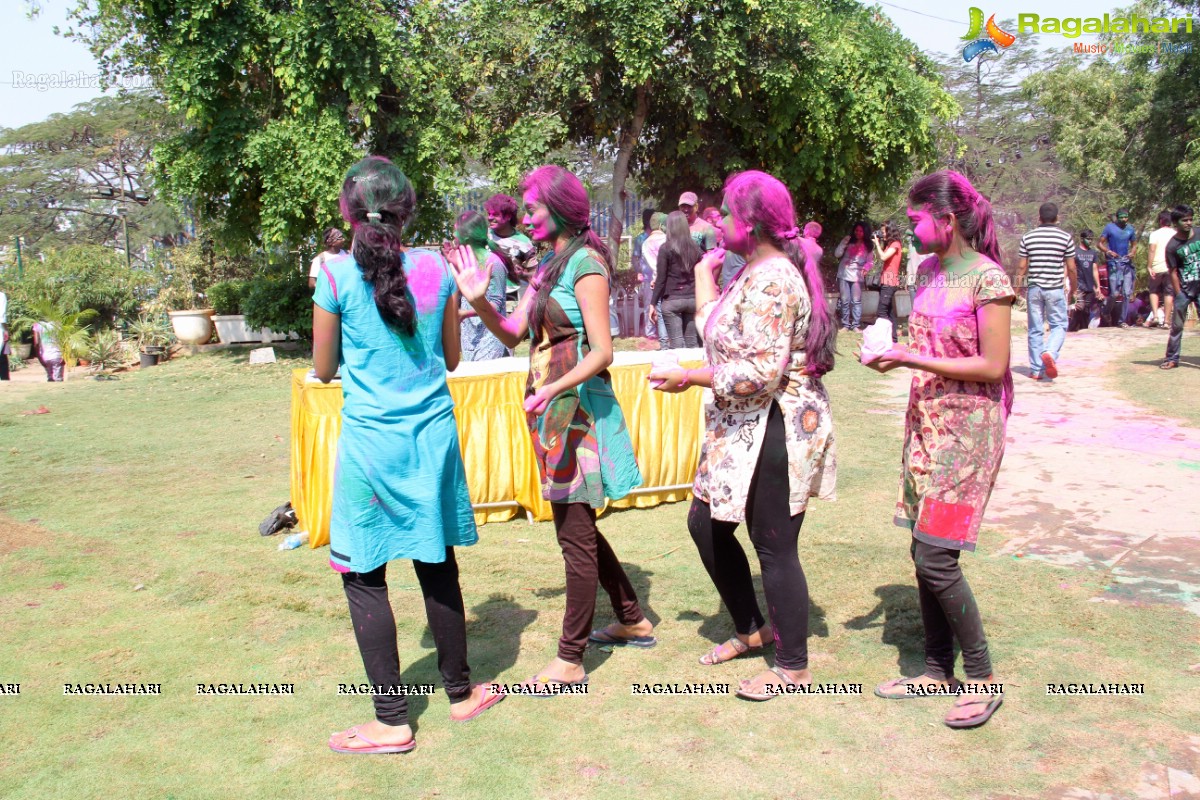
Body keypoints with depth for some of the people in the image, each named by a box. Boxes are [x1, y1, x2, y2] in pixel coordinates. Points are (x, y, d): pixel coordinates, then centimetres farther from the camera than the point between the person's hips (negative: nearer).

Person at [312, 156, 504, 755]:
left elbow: (324, 369, 1)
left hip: (369, 440, -3)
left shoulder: (337, 275, -8)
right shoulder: (436, 269, 0)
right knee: (437, 567, 15)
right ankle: (461, 693, 29)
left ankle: (392, 722, 12)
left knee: (364, 577, 7)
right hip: (433, 436, 4)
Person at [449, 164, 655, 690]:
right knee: (577, 526, 18)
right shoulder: (549, 266, 14)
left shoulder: (585, 263, -12)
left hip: (578, 411, -9)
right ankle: (633, 621, 34)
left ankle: (570, 661, 10)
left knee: (575, 534, -1)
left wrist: (552, 389, -30)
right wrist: (478, 300, -5)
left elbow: (601, 352, -18)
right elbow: (513, 333, 11)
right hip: (554, 413, 9)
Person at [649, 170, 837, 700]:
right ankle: (751, 629, 35)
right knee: (706, 524, 18)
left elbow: (761, 372, -27)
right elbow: (719, 333, 15)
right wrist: (704, 274, 16)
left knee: (774, 548, 2)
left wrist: (688, 378, -17)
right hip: (742, 430, 11)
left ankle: (793, 666, 20)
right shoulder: (757, 272, 12)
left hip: (773, 433, -11)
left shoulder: (771, 280, -21)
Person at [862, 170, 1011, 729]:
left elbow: (992, 366, -17)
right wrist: (894, 352, 2)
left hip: (968, 430, -8)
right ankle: (938, 670, 24)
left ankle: (983, 678, 8)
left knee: (935, 556, -9)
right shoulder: (928, 272, 10)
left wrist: (913, 360, -18)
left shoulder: (987, 279, -14)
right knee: (925, 553, 10)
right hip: (926, 424, 8)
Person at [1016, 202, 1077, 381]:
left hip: (1034, 288, 2)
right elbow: (1071, 268, 0)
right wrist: (1073, 288, 14)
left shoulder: (1028, 238, 2)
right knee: (1059, 325, 7)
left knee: (1035, 329, 8)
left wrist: (1020, 286, 15)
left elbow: (1022, 266, 2)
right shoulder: (1065, 237, -2)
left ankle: (1036, 369, 9)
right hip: (1055, 289, -2)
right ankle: (1050, 353, -21)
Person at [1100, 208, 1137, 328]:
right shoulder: (1109, 227, -2)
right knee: (1115, 293, -7)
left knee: (1126, 293, -1)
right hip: (1114, 263, -4)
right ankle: (1113, 319, 10)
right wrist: (1108, 252, -20)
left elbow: (1134, 244, 19)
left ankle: (1121, 320, 4)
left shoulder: (1131, 229, 9)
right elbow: (1100, 244, -2)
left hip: (1127, 263, 4)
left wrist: (1132, 253, -3)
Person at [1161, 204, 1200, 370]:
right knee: (1177, 325, 4)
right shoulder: (1172, 246, -8)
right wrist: (1180, 295, -9)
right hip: (1184, 289, -2)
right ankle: (1172, 358, 13)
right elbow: (1173, 272, -6)